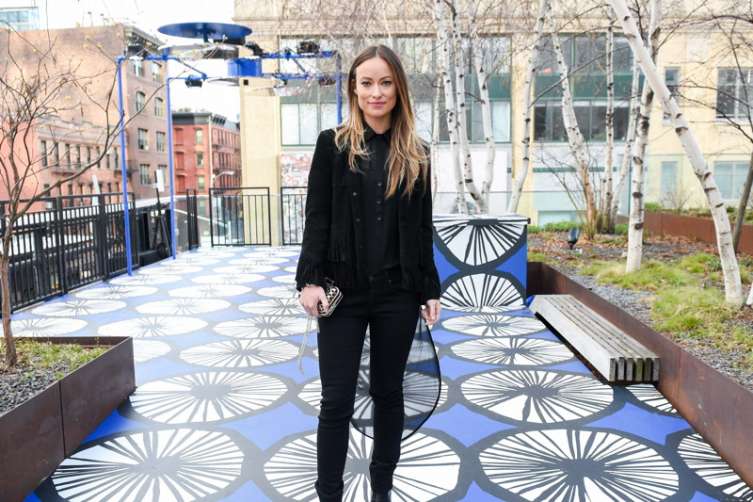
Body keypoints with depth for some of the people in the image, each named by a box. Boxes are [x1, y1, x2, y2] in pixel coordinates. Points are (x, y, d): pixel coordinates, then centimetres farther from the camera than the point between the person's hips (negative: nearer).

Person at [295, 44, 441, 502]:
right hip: (343, 292, -2)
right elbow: (317, 218, -2)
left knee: (388, 393, 14)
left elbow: (423, 230, 8)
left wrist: (430, 290, 5)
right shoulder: (333, 144, 1)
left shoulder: (417, 154, 6)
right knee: (337, 400, 2)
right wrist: (310, 279, -12)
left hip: (397, 294, 2)